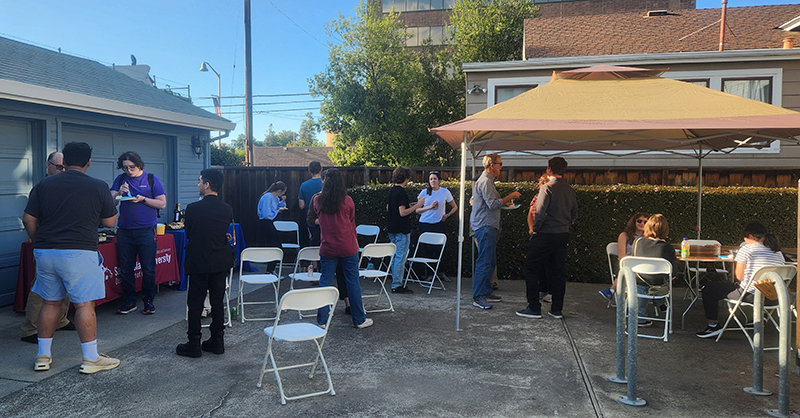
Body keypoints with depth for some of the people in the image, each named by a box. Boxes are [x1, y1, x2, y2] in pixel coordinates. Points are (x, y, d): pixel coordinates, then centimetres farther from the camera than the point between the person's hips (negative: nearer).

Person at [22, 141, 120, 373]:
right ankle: (91, 359, 5)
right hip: (79, 253, -4)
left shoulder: (44, 185, 6)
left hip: (45, 252, 5)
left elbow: (28, 220, 7)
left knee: (50, 303, 15)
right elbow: (110, 222, 2)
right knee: (84, 304, 0)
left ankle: (43, 356, 24)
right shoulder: (98, 187, -4)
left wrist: (40, 242, 20)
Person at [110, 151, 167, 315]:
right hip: (124, 230, 3)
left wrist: (143, 199, -13)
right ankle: (130, 301, 19)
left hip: (146, 230, -3)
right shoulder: (120, 179, 9)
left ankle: (148, 300, 13)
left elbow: (162, 204, -2)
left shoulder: (151, 179, 1)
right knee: (125, 268, 7)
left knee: (148, 268, 1)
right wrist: (119, 193, -15)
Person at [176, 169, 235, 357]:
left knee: (195, 303, 6)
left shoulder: (193, 209, -13)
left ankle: (194, 344, 11)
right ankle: (217, 341, 18)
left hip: (198, 262, -4)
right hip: (221, 262, 4)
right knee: (218, 301, 12)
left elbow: (188, 234, -1)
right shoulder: (227, 209, -2)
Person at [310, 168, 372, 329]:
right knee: (353, 282, 6)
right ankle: (359, 320, 14)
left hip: (327, 248, 1)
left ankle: (322, 319, 15)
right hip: (348, 247, -1)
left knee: (325, 281, 10)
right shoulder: (347, 201, -7)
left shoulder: (318, 200, -4)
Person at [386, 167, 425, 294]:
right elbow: (403, 212, -22)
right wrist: (417, 205, -15)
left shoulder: (391, 190, 10)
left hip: (392, 229, 9)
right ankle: (397, 285, 0)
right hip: (401, 231, -9)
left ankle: (395, 281, 25)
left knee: (395, 256, 17)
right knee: (401, 257, -3)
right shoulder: (401, 192, -18)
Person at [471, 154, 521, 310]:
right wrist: (510, 196, -12)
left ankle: (486, 292, 21)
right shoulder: (485, 182, -14)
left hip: (489, 227, 11)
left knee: (490, 262, 14)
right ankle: (478, 297, -8)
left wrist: (505, 202, 21)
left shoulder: (487, 180, 21)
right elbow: (493, 204, -21)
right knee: (485, 262, -11)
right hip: (485, 227, -11)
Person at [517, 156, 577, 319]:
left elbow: (540, 213, -18)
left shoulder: (547, 188, -13)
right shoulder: (570, 190, 9)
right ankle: (557, 310, 16)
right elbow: (574, 214, 16)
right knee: (557, 271, 12)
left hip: (546, 235, -7)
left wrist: (535, 229, -5)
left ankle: (534, 308, 2)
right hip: (563, 235, 7)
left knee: (531, 269, 2)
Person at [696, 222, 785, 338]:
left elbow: (739, 277, -10)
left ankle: (714, 325, 9)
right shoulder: (779, 253, 9)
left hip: (750, 295, -8)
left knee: (709, 289, 8)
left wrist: (734, 270, 12)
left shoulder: (746, 249, -10)